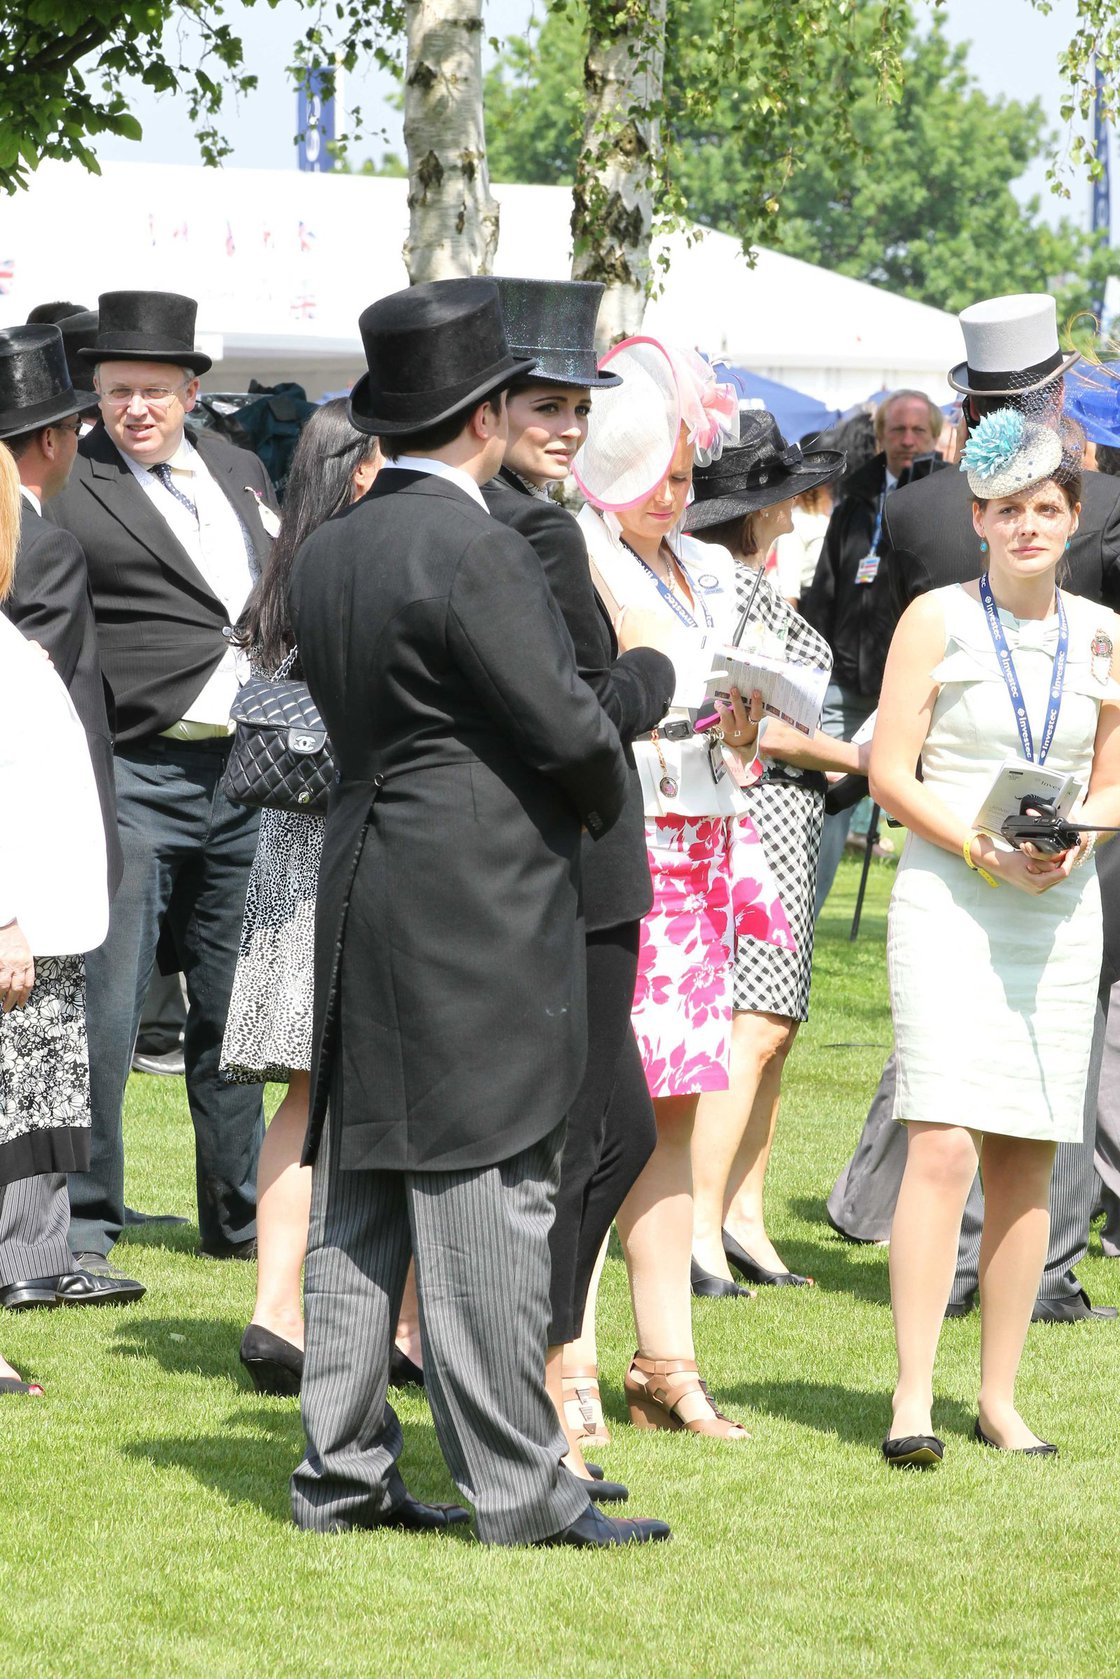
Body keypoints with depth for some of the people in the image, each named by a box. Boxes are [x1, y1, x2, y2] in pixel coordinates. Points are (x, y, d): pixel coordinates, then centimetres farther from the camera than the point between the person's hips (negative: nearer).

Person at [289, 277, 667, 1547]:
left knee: (359, 1191, 10)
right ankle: (515, 1488, -4)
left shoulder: (327, 555, 11)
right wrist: (604, 799, 6)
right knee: (487, 1194, -6)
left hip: (364, 907, 9)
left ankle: (342, 1471, 14)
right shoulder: (470, 551, -15)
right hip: (480, 913, -9)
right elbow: (566, 725, -16)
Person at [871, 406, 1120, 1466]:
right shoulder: (936, 620, 0)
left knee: (1027, 1159, 5)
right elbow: (891, 771, -3)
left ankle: (1000, 1398, 12)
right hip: (948, 902, -4)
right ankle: (912, 1401, -14)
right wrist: (986, 852, -15)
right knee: (942, 1144, -14)